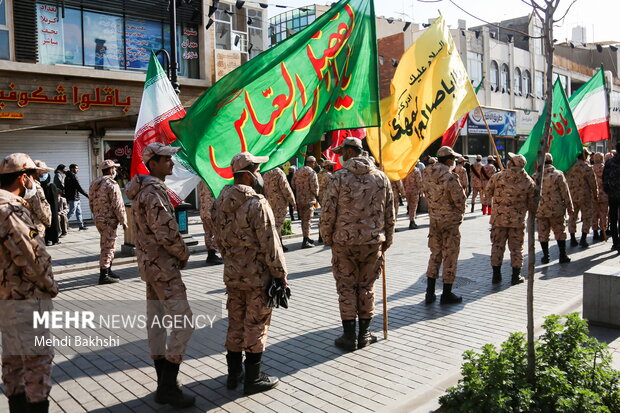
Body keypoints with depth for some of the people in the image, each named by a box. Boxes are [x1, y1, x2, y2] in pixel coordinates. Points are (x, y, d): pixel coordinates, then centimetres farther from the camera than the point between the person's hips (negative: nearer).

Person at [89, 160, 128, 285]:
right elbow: (118, 205, -18)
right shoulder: (111, 184, -16)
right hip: (109, 220, -9)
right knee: (108, 247, -4)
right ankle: (104, 276, -1)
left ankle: (108, 271, 29)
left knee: (106, 246, 19)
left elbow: (91, 203, 18)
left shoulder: (94, 184, 12)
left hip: (98, 220, 9)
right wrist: (123, 221, -10)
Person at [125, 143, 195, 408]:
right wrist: (184, 253, -7)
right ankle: (169, 388, -1)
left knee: (156, 322, 12)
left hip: (149, 263, 11)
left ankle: (163, 386, 22)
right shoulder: (154, 192, -19)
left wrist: (177, 253, 10)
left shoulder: (143, 190, 13)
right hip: (163, 266, -10)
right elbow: (166, 233, -24)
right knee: (183, 323, -6)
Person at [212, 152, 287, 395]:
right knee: (256, 326, 5)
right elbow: (270, 245, -18)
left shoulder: (220, 202, 5)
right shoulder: (257, 204, -19)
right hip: (258, 276, -7)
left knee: (235, 324, 17)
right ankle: (253, 379, 16)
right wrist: (281, 274, -9)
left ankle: (234, 374, 29)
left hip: (232, 274, 7)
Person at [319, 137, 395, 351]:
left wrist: (327, 238, 6)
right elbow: (390, 214, 7)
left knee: (346, 288, 8)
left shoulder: (339, 177, -9)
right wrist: (387, 241, 17)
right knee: (366, 287, 14)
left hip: (344, 242, -3)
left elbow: (328, 213, -9)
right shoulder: (381, 177, 3)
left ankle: (349, 336, 13)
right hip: (373, 242, 3)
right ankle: (364, 334, 21)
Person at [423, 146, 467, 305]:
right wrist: (461, 212, 4)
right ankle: (447, 294, 13)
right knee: (450, 256, 5)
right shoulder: (450, 177, -19)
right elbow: (460, 200, -15)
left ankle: (430, 293, 16)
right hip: (450, 221, -6)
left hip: (434, 220, 6)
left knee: (435, 254, 15)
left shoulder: (429, 177, 2)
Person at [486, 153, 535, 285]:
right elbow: (532, 203, 3)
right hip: (518, 220, 0)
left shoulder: (497, 177, -8)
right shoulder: (529, 182, -3)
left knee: (497, 246, 10)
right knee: (516, 248, 11)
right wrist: (532, 213, 23)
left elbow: (488, 192, 6)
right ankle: (516, 276, 16)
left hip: (498, 218, 0)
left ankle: (496, 275, 15)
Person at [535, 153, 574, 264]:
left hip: (540, 210, 2)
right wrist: (569, 207, 4)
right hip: (556, 209, -2)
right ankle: (563, 256, 12)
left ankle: (545, 256, 14)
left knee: (543, 233, 9)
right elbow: (565, 193, -5)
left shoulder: (535, 176, 1)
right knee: (560, 232, 9)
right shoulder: (558, 174, -6)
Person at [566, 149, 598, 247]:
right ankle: (583, 239, 2)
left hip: (571, 196, 5)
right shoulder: (587, 168, -12)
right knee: (587, 217, 7)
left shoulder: (569, 167, 3)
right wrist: (595, 196, 3)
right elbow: (593, 184, -9)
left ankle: (573, 240, 14)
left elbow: (566, 182, 9)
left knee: (572, 217, 12)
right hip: (584, 196, -4)